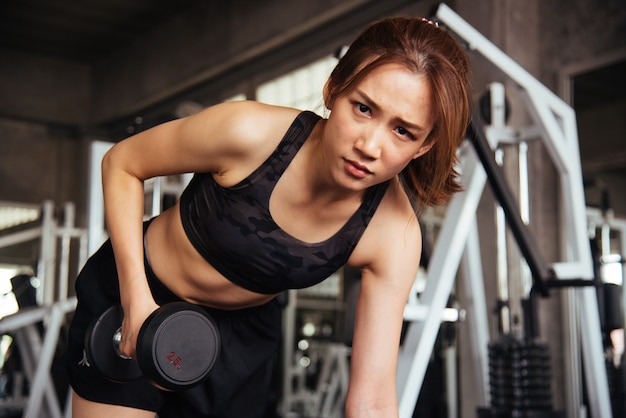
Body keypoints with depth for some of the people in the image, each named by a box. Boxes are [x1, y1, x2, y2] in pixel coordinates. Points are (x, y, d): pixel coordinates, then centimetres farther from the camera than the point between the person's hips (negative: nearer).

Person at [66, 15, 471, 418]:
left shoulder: (394, 236, -25)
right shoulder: (250, 132, -31)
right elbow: (121, 163, -15)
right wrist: (136, 298, -21)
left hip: (244, 331, 2)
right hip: (134, 295, -2)